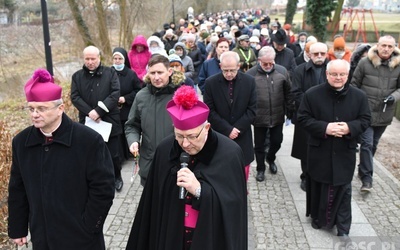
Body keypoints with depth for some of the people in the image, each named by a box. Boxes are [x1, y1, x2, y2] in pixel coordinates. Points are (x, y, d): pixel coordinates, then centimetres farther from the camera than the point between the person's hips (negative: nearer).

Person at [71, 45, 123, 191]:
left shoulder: (110, 73, 1)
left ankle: (117, 177, 32)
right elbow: (74, 97, -2)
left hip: (109, 121, -1)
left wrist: (99, 110, -19)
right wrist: (89, 112, -17)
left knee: (113, 154, 8)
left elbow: (115, 93, -10)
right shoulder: (77, 76, 7)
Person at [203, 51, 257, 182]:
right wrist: (227, 130, -15)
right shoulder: (211, 82, -7)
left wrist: (237, 129, -12)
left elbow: (251, 110, -3)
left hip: (242, 137, 1)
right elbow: (210, 111, -8)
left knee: (242, 175, 12)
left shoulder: (249, 81, -3)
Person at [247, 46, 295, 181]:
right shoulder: (251, 74, -11)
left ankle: (270, 159, 47)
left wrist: (290, 112, 5)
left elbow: (288, 93, 4)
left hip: (277, 116, 2)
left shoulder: (282, 71, -4)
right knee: (259, 145, 12)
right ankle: (260, 168, 32)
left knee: (276, 142, 17)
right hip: (259, 118, -2)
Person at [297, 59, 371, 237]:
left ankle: (343, 229, 20)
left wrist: (350, 127, -19)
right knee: (318, 187, 15)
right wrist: (324, 128, -21)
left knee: (343, 191, 9)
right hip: (319, 152, -1)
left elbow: (365, 119, 2)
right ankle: (317, 217, 37)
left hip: (345, 153, 1)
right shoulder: (312, 94, -8)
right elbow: (303, 118, -7)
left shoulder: (359, 96, -2)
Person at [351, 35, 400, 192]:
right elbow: (354, 84, -1)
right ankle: (367, 177, 1)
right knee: (367, 144, -7)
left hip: (384, 114, 3)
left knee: (373, 144, 17)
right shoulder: (365, 63, -8)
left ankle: (363, 170, 36)